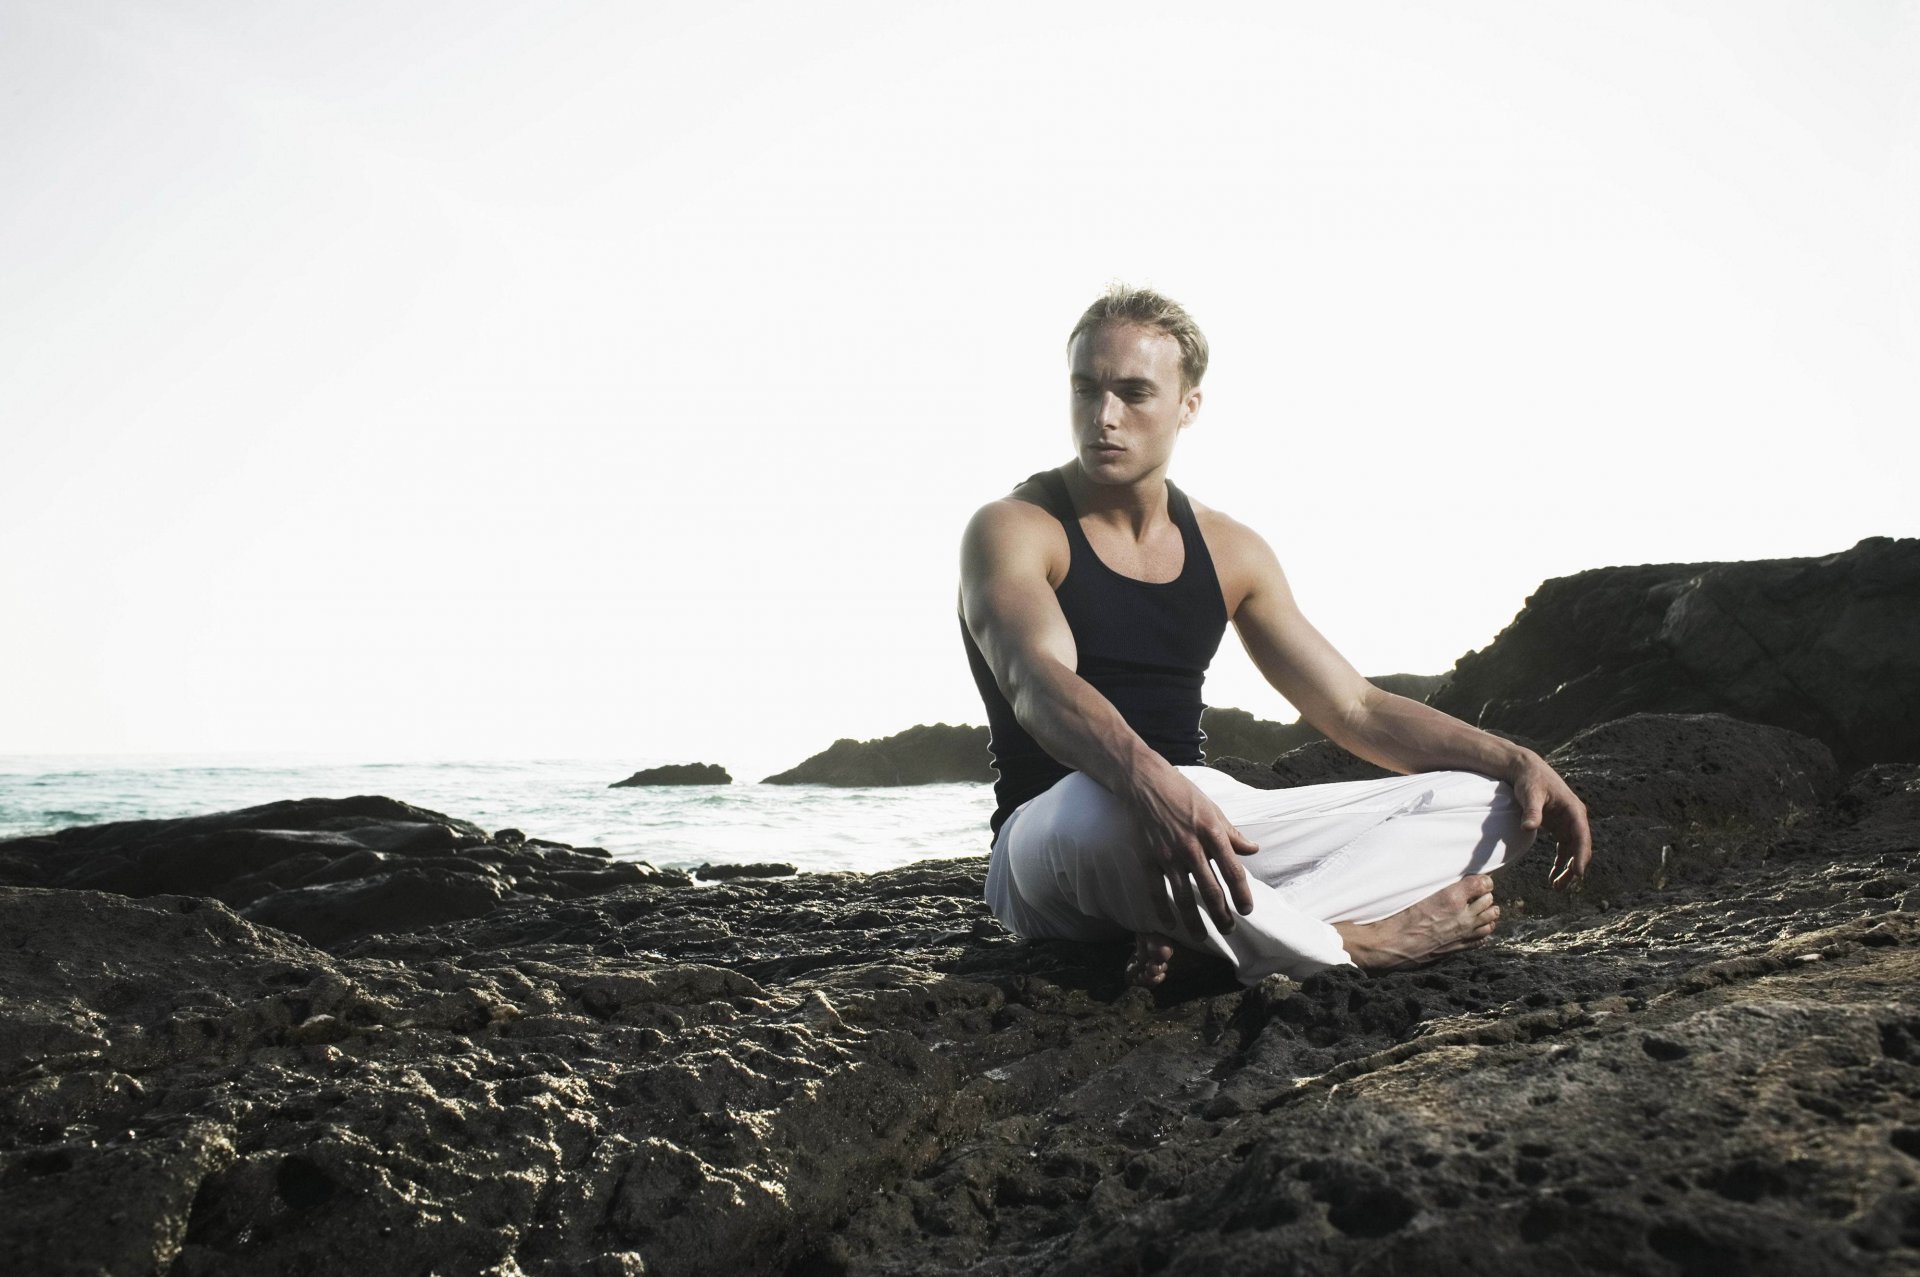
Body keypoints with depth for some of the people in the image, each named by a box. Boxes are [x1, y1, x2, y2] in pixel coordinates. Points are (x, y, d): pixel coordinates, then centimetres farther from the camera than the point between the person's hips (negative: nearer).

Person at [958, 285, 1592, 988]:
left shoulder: (1230, 551, 12)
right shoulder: (1011, 530, -6)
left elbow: (1357, 709, 13)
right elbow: (1039, 683, -27)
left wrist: (1516, 762, -1)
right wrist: (1151, 784, -47)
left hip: (1212, 829, 7)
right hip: (1050, 843, -6)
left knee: (1480, 802, -5)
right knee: (1106, 805, -43)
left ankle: (1195, 934, -27)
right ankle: (1350, 945, -19)